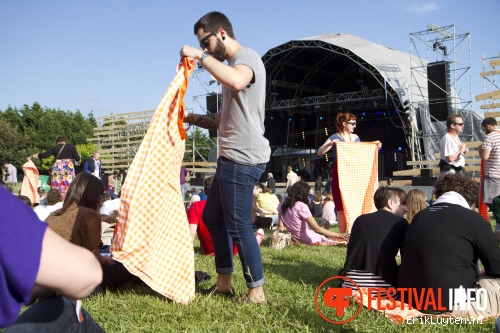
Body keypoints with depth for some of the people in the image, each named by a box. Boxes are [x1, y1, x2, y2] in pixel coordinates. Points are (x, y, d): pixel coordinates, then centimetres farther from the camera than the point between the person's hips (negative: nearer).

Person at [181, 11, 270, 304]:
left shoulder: (247, 57, -8)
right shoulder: (233, 65, 23)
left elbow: (236, 82, -35)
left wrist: (201, 56, -23)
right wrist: (191, 118, 15)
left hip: (243, 158, -11)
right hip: (232, 157, 11)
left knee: (238, 225, -6)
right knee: (212, 217, 16)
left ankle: (257, 291, 7)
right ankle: (224, 281, 27)